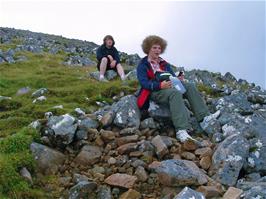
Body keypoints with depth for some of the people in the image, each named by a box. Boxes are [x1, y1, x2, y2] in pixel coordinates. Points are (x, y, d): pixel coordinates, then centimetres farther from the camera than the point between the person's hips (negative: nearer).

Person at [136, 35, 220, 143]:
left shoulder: (164, 63, 24)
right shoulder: (143, 65, 3)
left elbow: (173, 76, 17)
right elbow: (144, 83, -11)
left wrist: (178, 79, -8)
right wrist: (160, 85, -27)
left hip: (168, 87, 7)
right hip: (154, 91, -7)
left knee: (190, 86, -16)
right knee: (175, 93, -36)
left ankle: (203, 117, -27)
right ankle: (182, 130, -49)